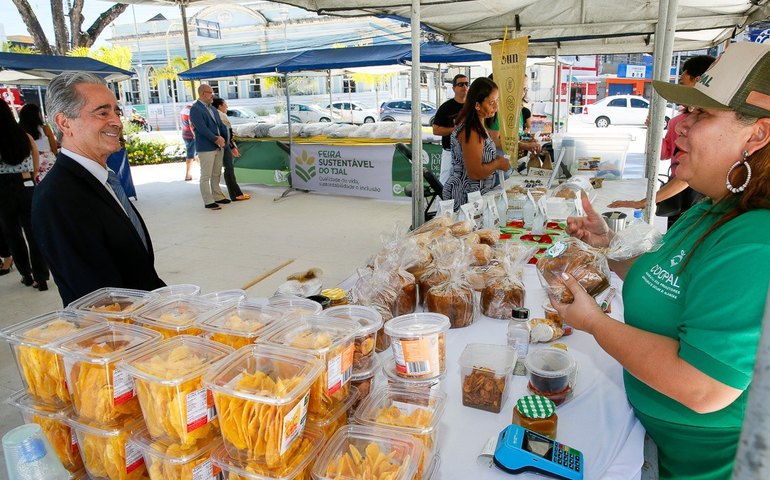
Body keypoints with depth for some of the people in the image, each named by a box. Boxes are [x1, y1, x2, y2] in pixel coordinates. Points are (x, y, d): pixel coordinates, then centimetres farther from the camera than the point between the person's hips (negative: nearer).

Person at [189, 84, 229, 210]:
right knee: (206, 176, -2)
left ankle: (217, 196, 26)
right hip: (206, 147, -8)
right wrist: (216, 139, -16)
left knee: (216, 174, 15)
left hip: (219, 146, 8)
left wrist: (222, 138, -4)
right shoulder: (195, 109, -10)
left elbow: (220, 124, 13)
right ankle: (208, 202, 2)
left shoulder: (212, 108, 16)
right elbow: (202, 128, -18)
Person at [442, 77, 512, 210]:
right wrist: (498, 163, -11)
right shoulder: (471, 131, -23)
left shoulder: (477, 125, 8)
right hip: (466, 198, -10)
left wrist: (495, 158, 9)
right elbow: (475, 173, -26)